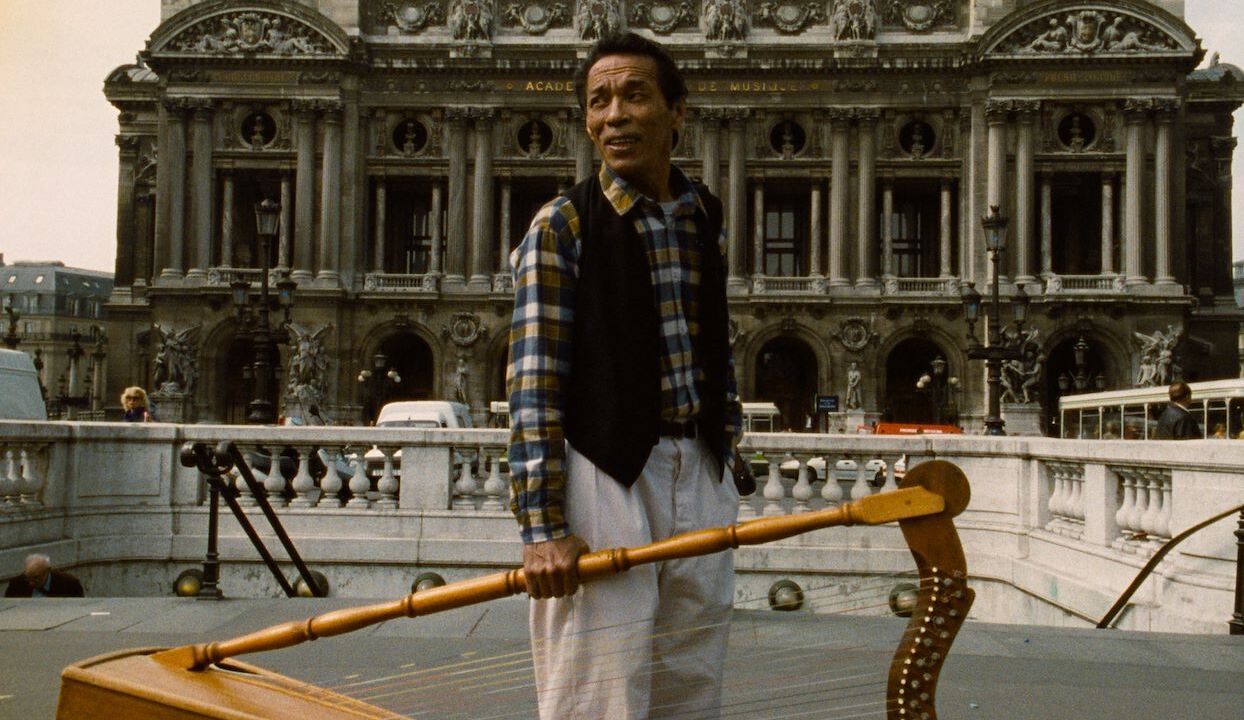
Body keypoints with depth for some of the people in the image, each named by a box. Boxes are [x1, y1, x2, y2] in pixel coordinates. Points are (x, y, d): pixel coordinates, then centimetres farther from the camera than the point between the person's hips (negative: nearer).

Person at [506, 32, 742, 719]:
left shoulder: (705, 218, 12)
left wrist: (726, 459, 15)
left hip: (700, 480, 6)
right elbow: (533, 385, -12)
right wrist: (542, 528, -18)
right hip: (605, 480, -5)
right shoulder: (562, 226, -5)